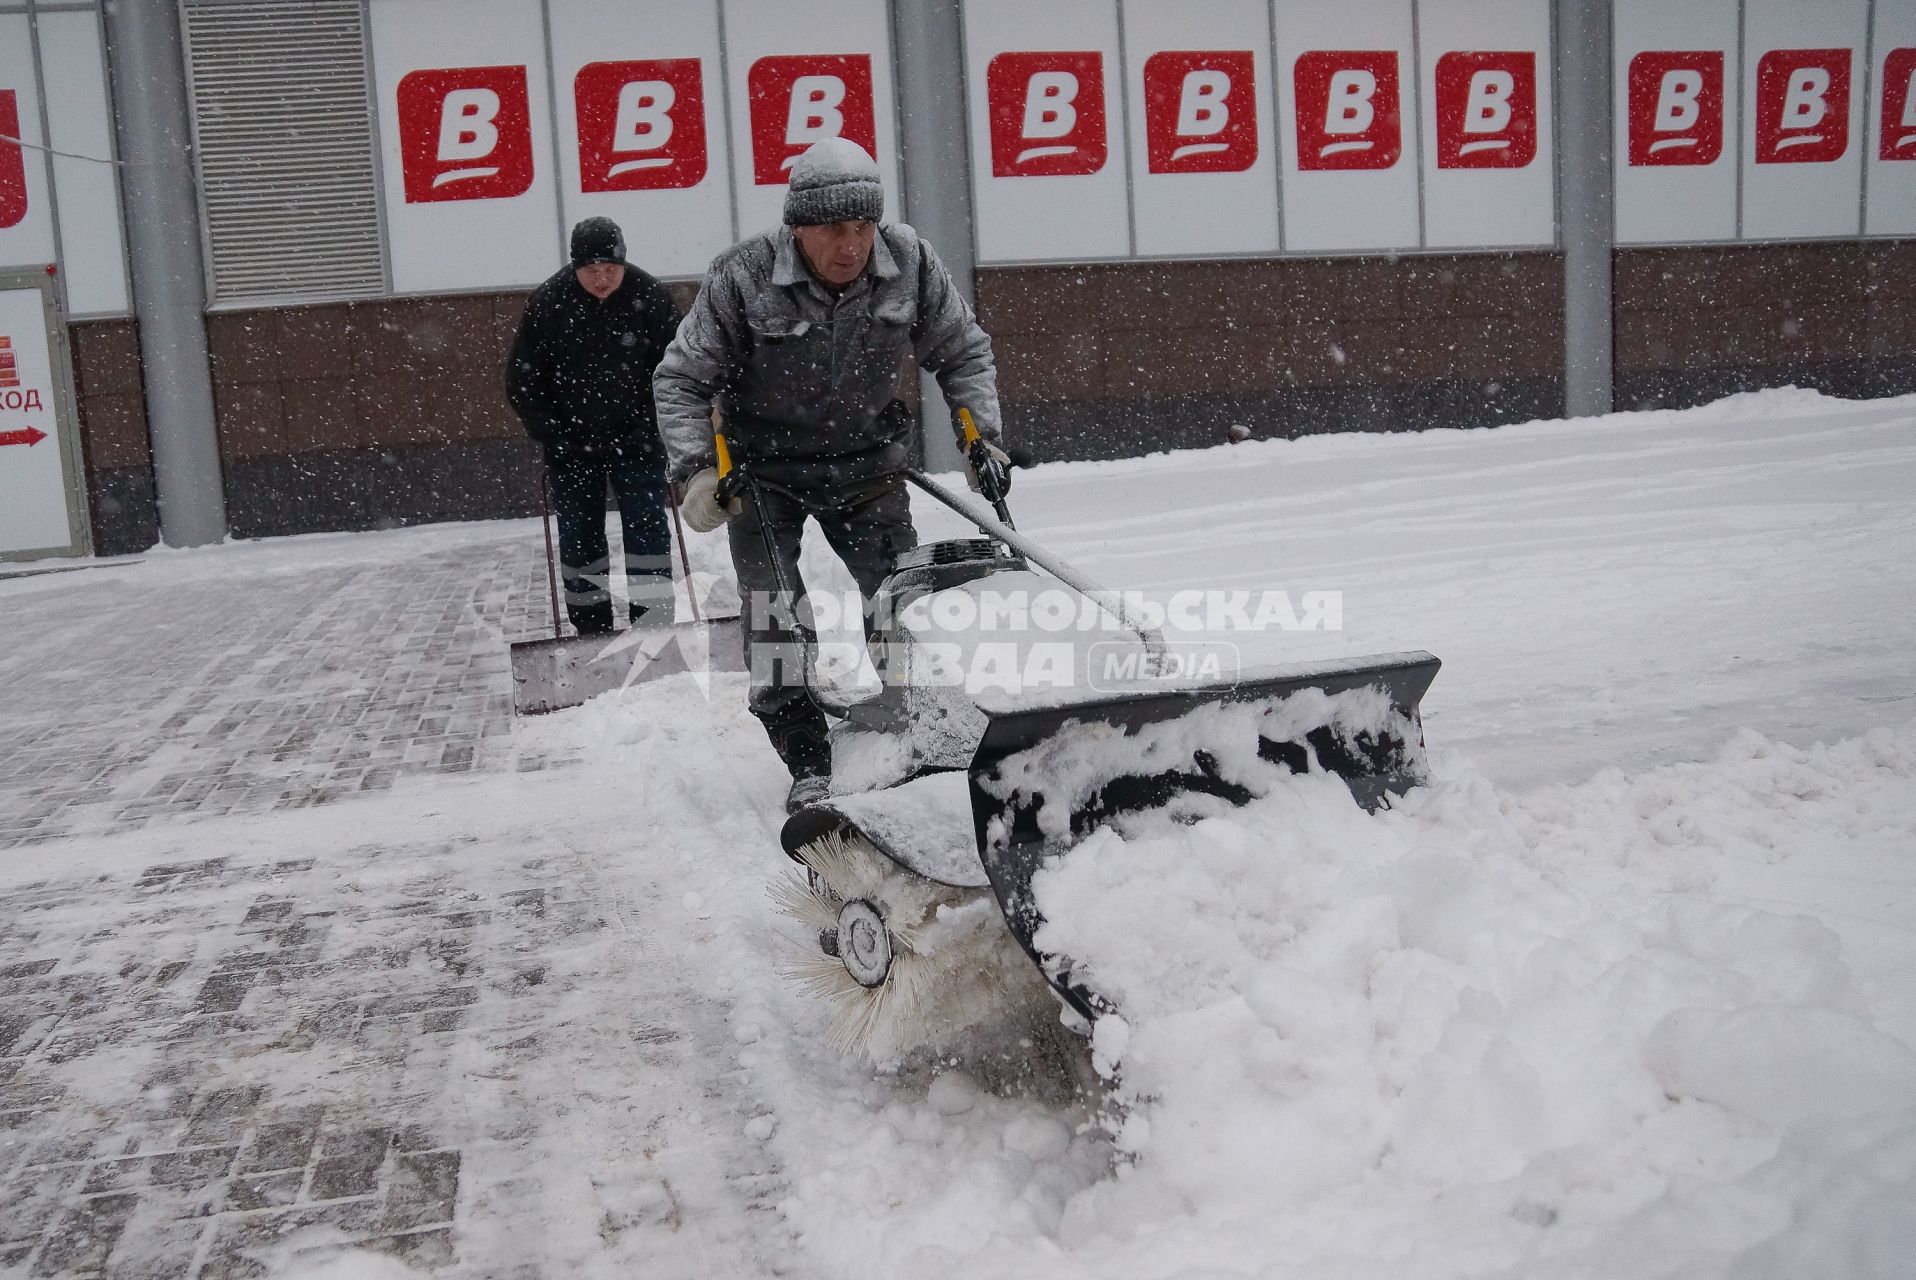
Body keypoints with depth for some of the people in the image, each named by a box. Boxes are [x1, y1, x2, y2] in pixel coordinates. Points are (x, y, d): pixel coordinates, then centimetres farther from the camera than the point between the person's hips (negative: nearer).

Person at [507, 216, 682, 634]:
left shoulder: (649, 297, -9)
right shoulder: (546, 303, -9)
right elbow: (521, 381, -2)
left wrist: (651, 427, -9)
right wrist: (553, 437, -7)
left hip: (636, 440, 0)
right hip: (572, 445, 1)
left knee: (647, 527, -4)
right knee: (579, 537, 5)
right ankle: (591, 630, 16)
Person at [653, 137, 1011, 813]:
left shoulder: (910, 263, -14)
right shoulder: (743, 277, -23)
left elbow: (963, 354, 3)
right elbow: (680, 379, -11)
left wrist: (983, 436, -7)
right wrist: (695, 471, -22)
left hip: (868, 462, 2)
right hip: (764, 469, -2)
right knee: (773, 611, -12)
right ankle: (808, 764, -1)